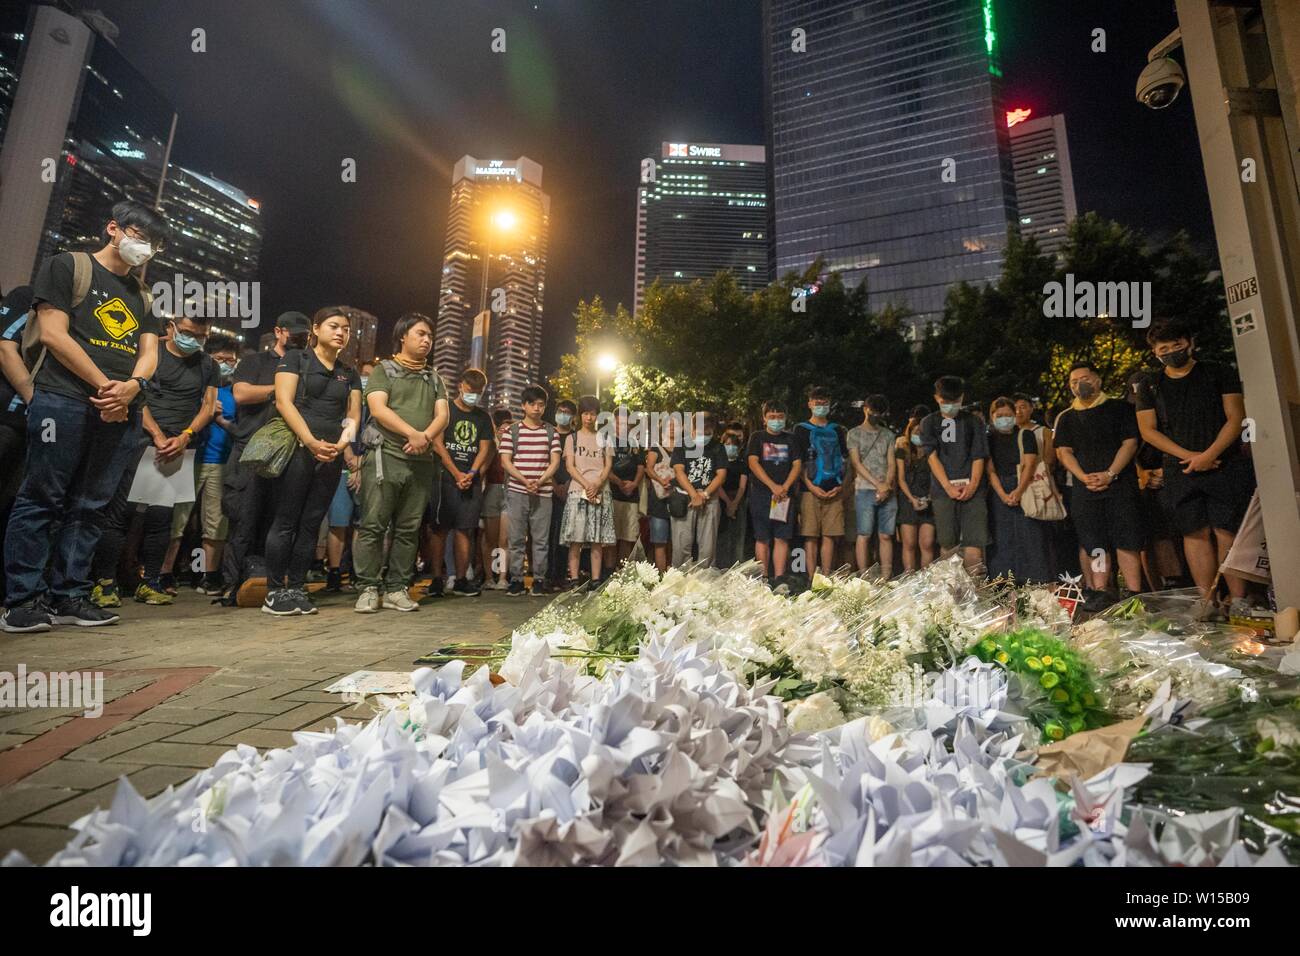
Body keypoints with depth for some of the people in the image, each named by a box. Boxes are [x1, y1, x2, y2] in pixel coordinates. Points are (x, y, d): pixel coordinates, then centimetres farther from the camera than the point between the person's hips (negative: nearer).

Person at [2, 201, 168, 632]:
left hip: (121, 412, 5)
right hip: (64, 401, -5)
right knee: (42, 498, -4)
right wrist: (104, 385, -11)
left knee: (89, 505, 5)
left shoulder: (142, 294, 23)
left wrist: (132, 386, -8)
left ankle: (68, 595, 9)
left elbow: (149, 352, 13)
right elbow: (53, 334, -5)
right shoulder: (67, 266, 6)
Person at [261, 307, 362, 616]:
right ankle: (274, 591, 1)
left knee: (311, 523, 5)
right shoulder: (295, 358, 5)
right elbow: (284, 402, -6)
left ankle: (296, 588, 10)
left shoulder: (349, 373, 18)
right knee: (286, 521, -5)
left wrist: (341, 444, -8)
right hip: (298, 449, -4)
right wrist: (311, 442, -16)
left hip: (332, 455, 4)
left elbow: (353, 415, 12)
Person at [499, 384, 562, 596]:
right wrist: (524, 481, -13)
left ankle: (539, 579, 11)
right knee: (516, 539, 2)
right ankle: (516, 579, 10)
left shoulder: (551, 431, 9)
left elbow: (555, 461, 4)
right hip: (516, 491, -1)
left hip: (543, 493, 1)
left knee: (541, 539, 3)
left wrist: (540, 481, -11)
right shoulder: (512, 431, 5)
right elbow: (505, 461, 0)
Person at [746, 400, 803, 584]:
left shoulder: (791, 439, 14)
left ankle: (779, 579, -1)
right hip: (761, 494, -2)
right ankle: (764, 579, 4)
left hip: (784, 496, 2)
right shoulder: (757, 437, 7)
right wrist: (773, 486, -14)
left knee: (782, 538, -2)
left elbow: (798, 465, 7)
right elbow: (753, 463, -4)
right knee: (762, 538, -1)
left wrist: (785, 487, -10)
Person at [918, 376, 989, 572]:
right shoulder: (929, 423, 11)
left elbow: (978, 457, 6)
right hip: (943, 490, 0)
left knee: (974, 543, -11)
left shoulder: (973, 422, 13)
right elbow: (932, 456, 1)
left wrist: (973, 485, -10)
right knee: (948, 544, 0)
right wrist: (948, 487, -10)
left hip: (972, 489, 0)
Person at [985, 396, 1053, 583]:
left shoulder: (1025, 435, 6)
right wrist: (1003, 495, -14)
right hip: (999, 495, 1)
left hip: (1024, 492, -1)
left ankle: (1034, 583, -1)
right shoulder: (988, 439, 9)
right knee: (1002, 540, 0)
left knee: (1030, 538, -4)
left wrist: (1018, 492, -20)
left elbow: (1029, 465, -5)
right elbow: (990, 470, 0)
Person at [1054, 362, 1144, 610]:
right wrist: (1084, 477, -9)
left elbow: (1130, 442, -1)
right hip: (1084, 488, 2)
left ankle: (1133, 594, -3)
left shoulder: (1119, 408, 8)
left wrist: (1110, 474, -14)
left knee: (1127, 541, -6)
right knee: (1095, 544, 3)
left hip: (1120, 484, -2)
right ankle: (1099, 593, 6)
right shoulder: (1066, 418, 15)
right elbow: (1064, 451, 7)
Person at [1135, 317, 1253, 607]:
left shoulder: (1219, 374, 6)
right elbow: (1148, 429, 3)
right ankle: (1207, 602, 4)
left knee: (1227, 532, -6)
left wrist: (1209, 455, -15)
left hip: (1226, 466, -1)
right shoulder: (1150, 386, 10)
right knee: (1196, 533, 0)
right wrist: (1189, 455, -9)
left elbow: (1235, 418, -1)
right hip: (1181, 471, 2)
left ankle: (1239, 602, -1)